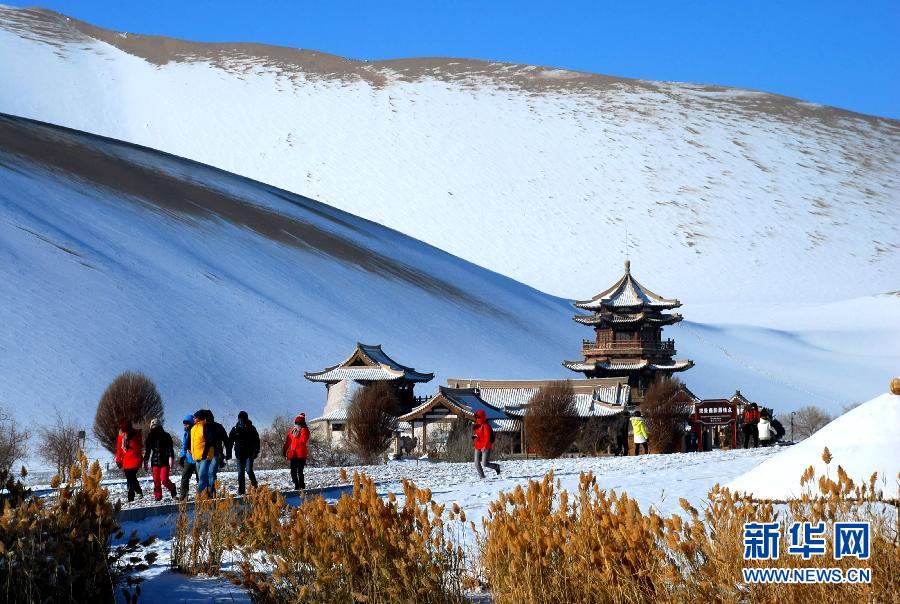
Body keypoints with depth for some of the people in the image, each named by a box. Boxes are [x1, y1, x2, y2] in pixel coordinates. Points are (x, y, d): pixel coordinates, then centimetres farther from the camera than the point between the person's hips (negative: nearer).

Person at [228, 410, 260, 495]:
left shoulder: (251, 428, 3)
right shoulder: (235, 429, 8)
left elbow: (256, 441, 2)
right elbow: (230, 442, 10)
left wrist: (256, 451, -9)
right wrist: (229, 453, 3)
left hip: (249, 454, -3)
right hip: (239, 454, 3)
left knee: (249, 470, -14)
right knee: (240, 472, 2)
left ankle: (255, 487, 3)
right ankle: (241, 490, 7)